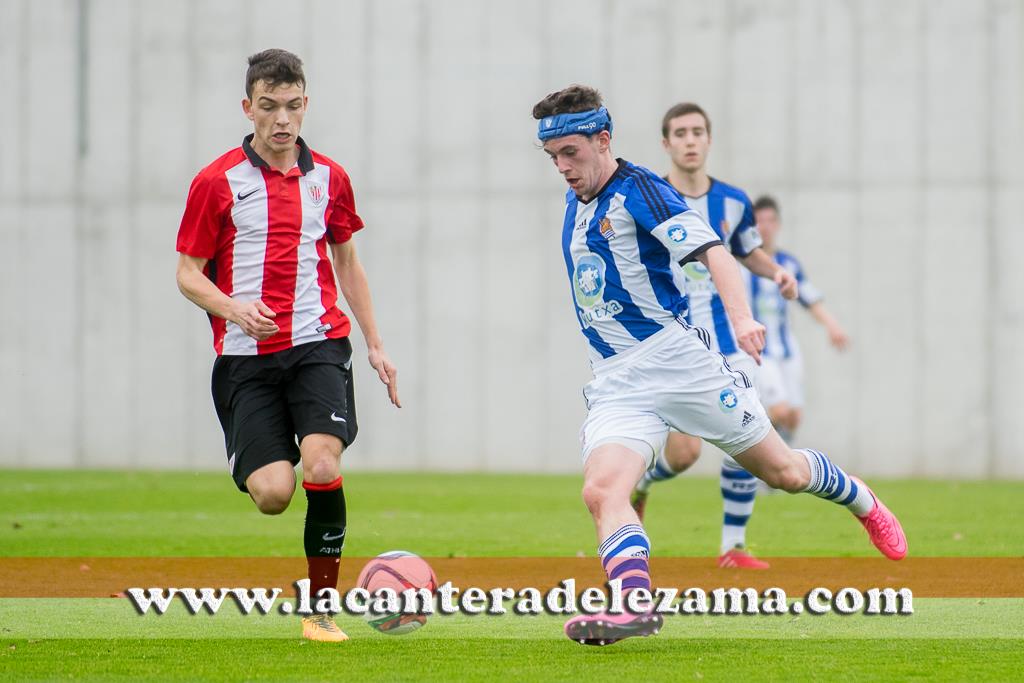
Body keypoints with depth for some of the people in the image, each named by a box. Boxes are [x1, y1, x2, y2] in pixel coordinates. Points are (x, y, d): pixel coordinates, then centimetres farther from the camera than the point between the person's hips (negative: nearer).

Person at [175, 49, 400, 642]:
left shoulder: (329, 178, 10)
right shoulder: (217, 182, -1)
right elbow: (188, 272, 2)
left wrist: (375, 343, 19)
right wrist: (234, 309, -18)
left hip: (318, 344, 2)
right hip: (246, 355, -2)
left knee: (322, 466, -21)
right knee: (274, 492, -14)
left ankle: (322, 607, -6)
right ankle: (254, 468, 27)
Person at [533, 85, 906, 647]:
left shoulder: (638, 190, -11)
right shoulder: (576, 201, 12)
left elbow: (712, 252, -24)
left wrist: (740, 315, -42)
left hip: (676, 357, -6)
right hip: (614, 384, 6)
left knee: (781, 470, 7)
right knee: (601, 490, -23)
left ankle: (860, 501, 37)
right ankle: (635, 604, -39)